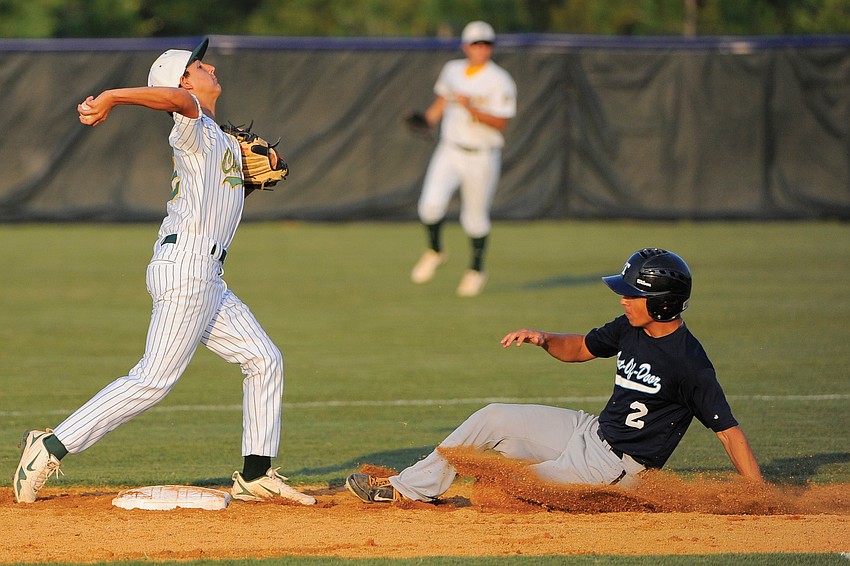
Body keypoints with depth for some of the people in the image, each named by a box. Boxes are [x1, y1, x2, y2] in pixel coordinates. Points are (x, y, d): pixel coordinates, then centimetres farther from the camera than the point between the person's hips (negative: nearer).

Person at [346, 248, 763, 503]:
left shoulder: (689, 363, -25)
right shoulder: (631, 328, -1)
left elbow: (728, 430, -24)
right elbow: (579, 348, 15)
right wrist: (544, 339, -8)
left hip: (615, 468, -8)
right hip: (591, 431, 8)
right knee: (494, 419, 4)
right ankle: (408, 488, 8)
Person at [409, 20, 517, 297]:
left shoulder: (500, 81, -12)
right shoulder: (452, 70, 5)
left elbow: (501, 123, -18)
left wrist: (471, 108, -30)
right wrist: (427, 120, 8)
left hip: (481, 157, -4)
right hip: (449, 151, 4)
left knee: (475, 217, 6)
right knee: (431, 204, -15)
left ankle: (477, 269, 28)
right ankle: (435, 252, 13)